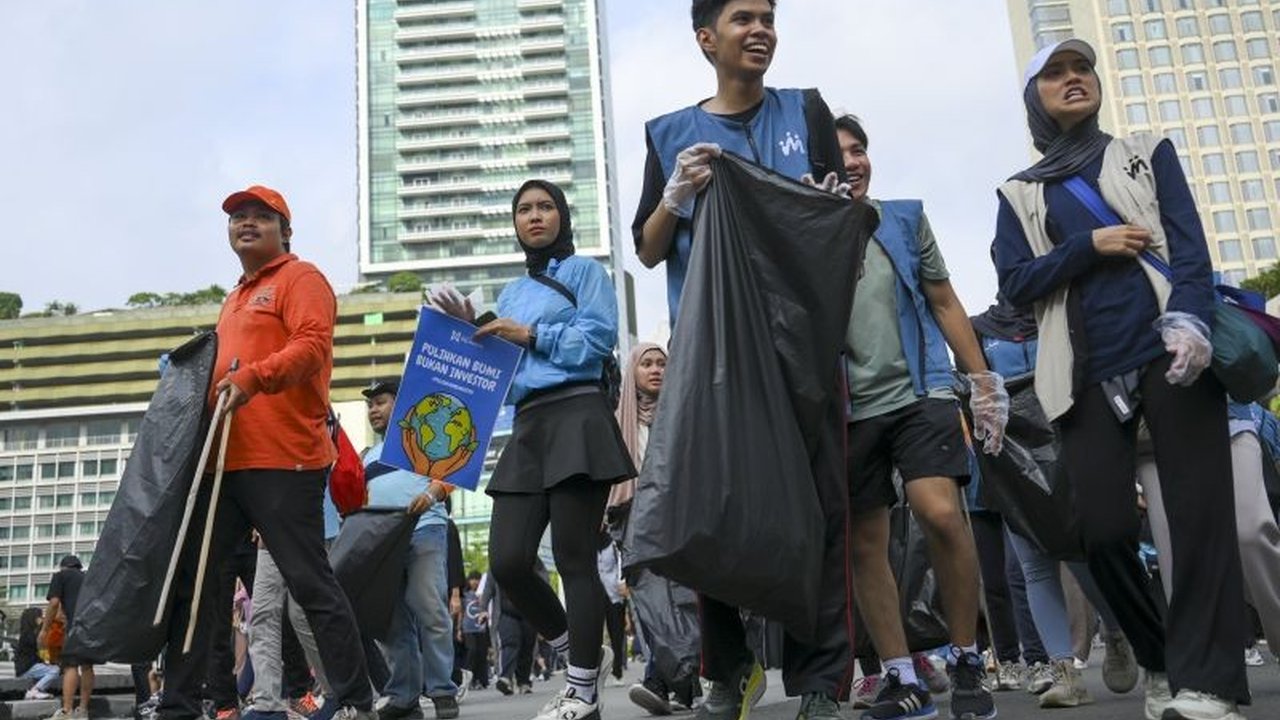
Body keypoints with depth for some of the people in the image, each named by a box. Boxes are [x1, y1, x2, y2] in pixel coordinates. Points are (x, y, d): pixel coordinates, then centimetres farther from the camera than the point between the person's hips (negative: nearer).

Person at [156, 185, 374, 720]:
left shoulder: (300, 278, 0)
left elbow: (312, 344, -16)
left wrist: (254, 377, -29)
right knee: (189, 580, 8)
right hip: (225, 461, 9)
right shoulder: (235, 300, 27)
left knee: (310, 583, -7)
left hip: (284, 461, -9)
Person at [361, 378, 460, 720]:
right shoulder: (368, 455, 29)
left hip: (424, 531, -6)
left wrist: (432, 492, -22)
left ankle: (443, 691, -7)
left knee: (431, 613, -11)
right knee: (392, 620, 3)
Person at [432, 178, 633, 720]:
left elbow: (598, 339, -9)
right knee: (507, 562, -4)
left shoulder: (584, 271, 7)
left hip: (576, 419, -6)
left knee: (574, 559, -6)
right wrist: (473, 334, 8)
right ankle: (582, 654, 17)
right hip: (526, 428, 6)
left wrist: (531, 336, -8)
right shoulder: (510, 295, 25)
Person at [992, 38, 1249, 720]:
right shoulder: (1019, 194, 18)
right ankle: (1162, 664, 17)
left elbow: (1189, 246, 3)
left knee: (1199, 512, -10)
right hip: (1088, 376, 1)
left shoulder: (1147, 153, 17)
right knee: (1104, 532, -4)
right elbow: (1015, 282, 5)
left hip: (1169, 353, -1)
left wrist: (1189, 321, -16)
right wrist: (1090, 245, -8)